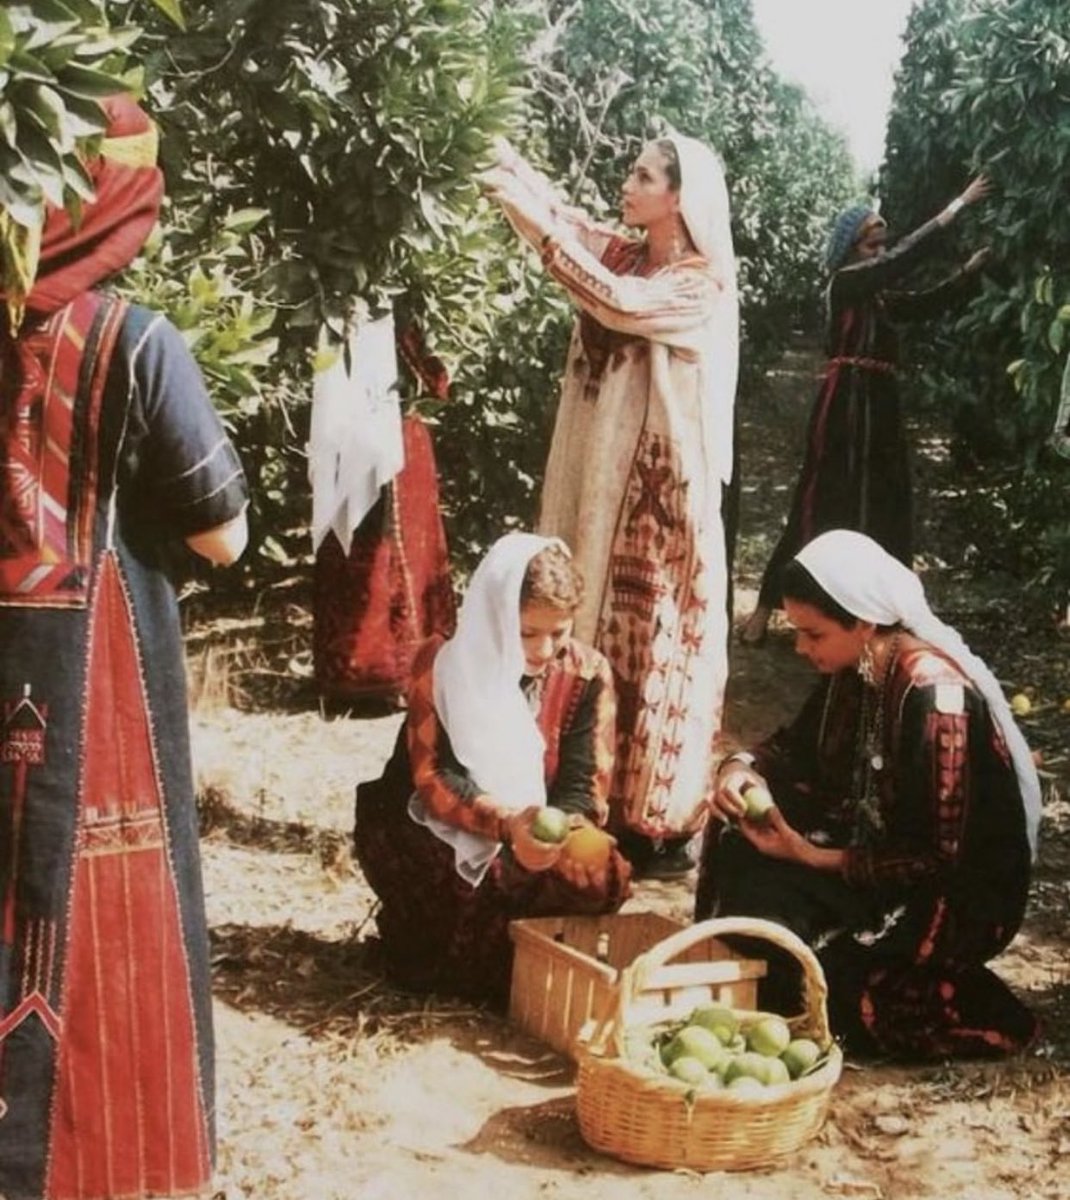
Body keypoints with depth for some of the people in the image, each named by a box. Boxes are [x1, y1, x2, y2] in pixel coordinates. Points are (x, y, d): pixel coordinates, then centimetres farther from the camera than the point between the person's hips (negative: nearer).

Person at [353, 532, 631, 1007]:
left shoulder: (588, 674, -8)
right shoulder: (441, 663, -16)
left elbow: (585, 784, -10)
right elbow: (432, 778, -21)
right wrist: (505, 822, -39)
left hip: (529, 833, 3)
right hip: (433, 827, -3)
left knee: (602, 876, -27)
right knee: (491, 879, -36)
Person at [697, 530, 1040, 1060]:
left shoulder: (932, 692, -27)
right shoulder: (856, 668, -3)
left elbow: (939, 857, -25)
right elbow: (798, 747, 12)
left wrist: (812, 857, -25)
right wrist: (742, 768, -10)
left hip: (958, 895, -8)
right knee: (743, 833, -2)